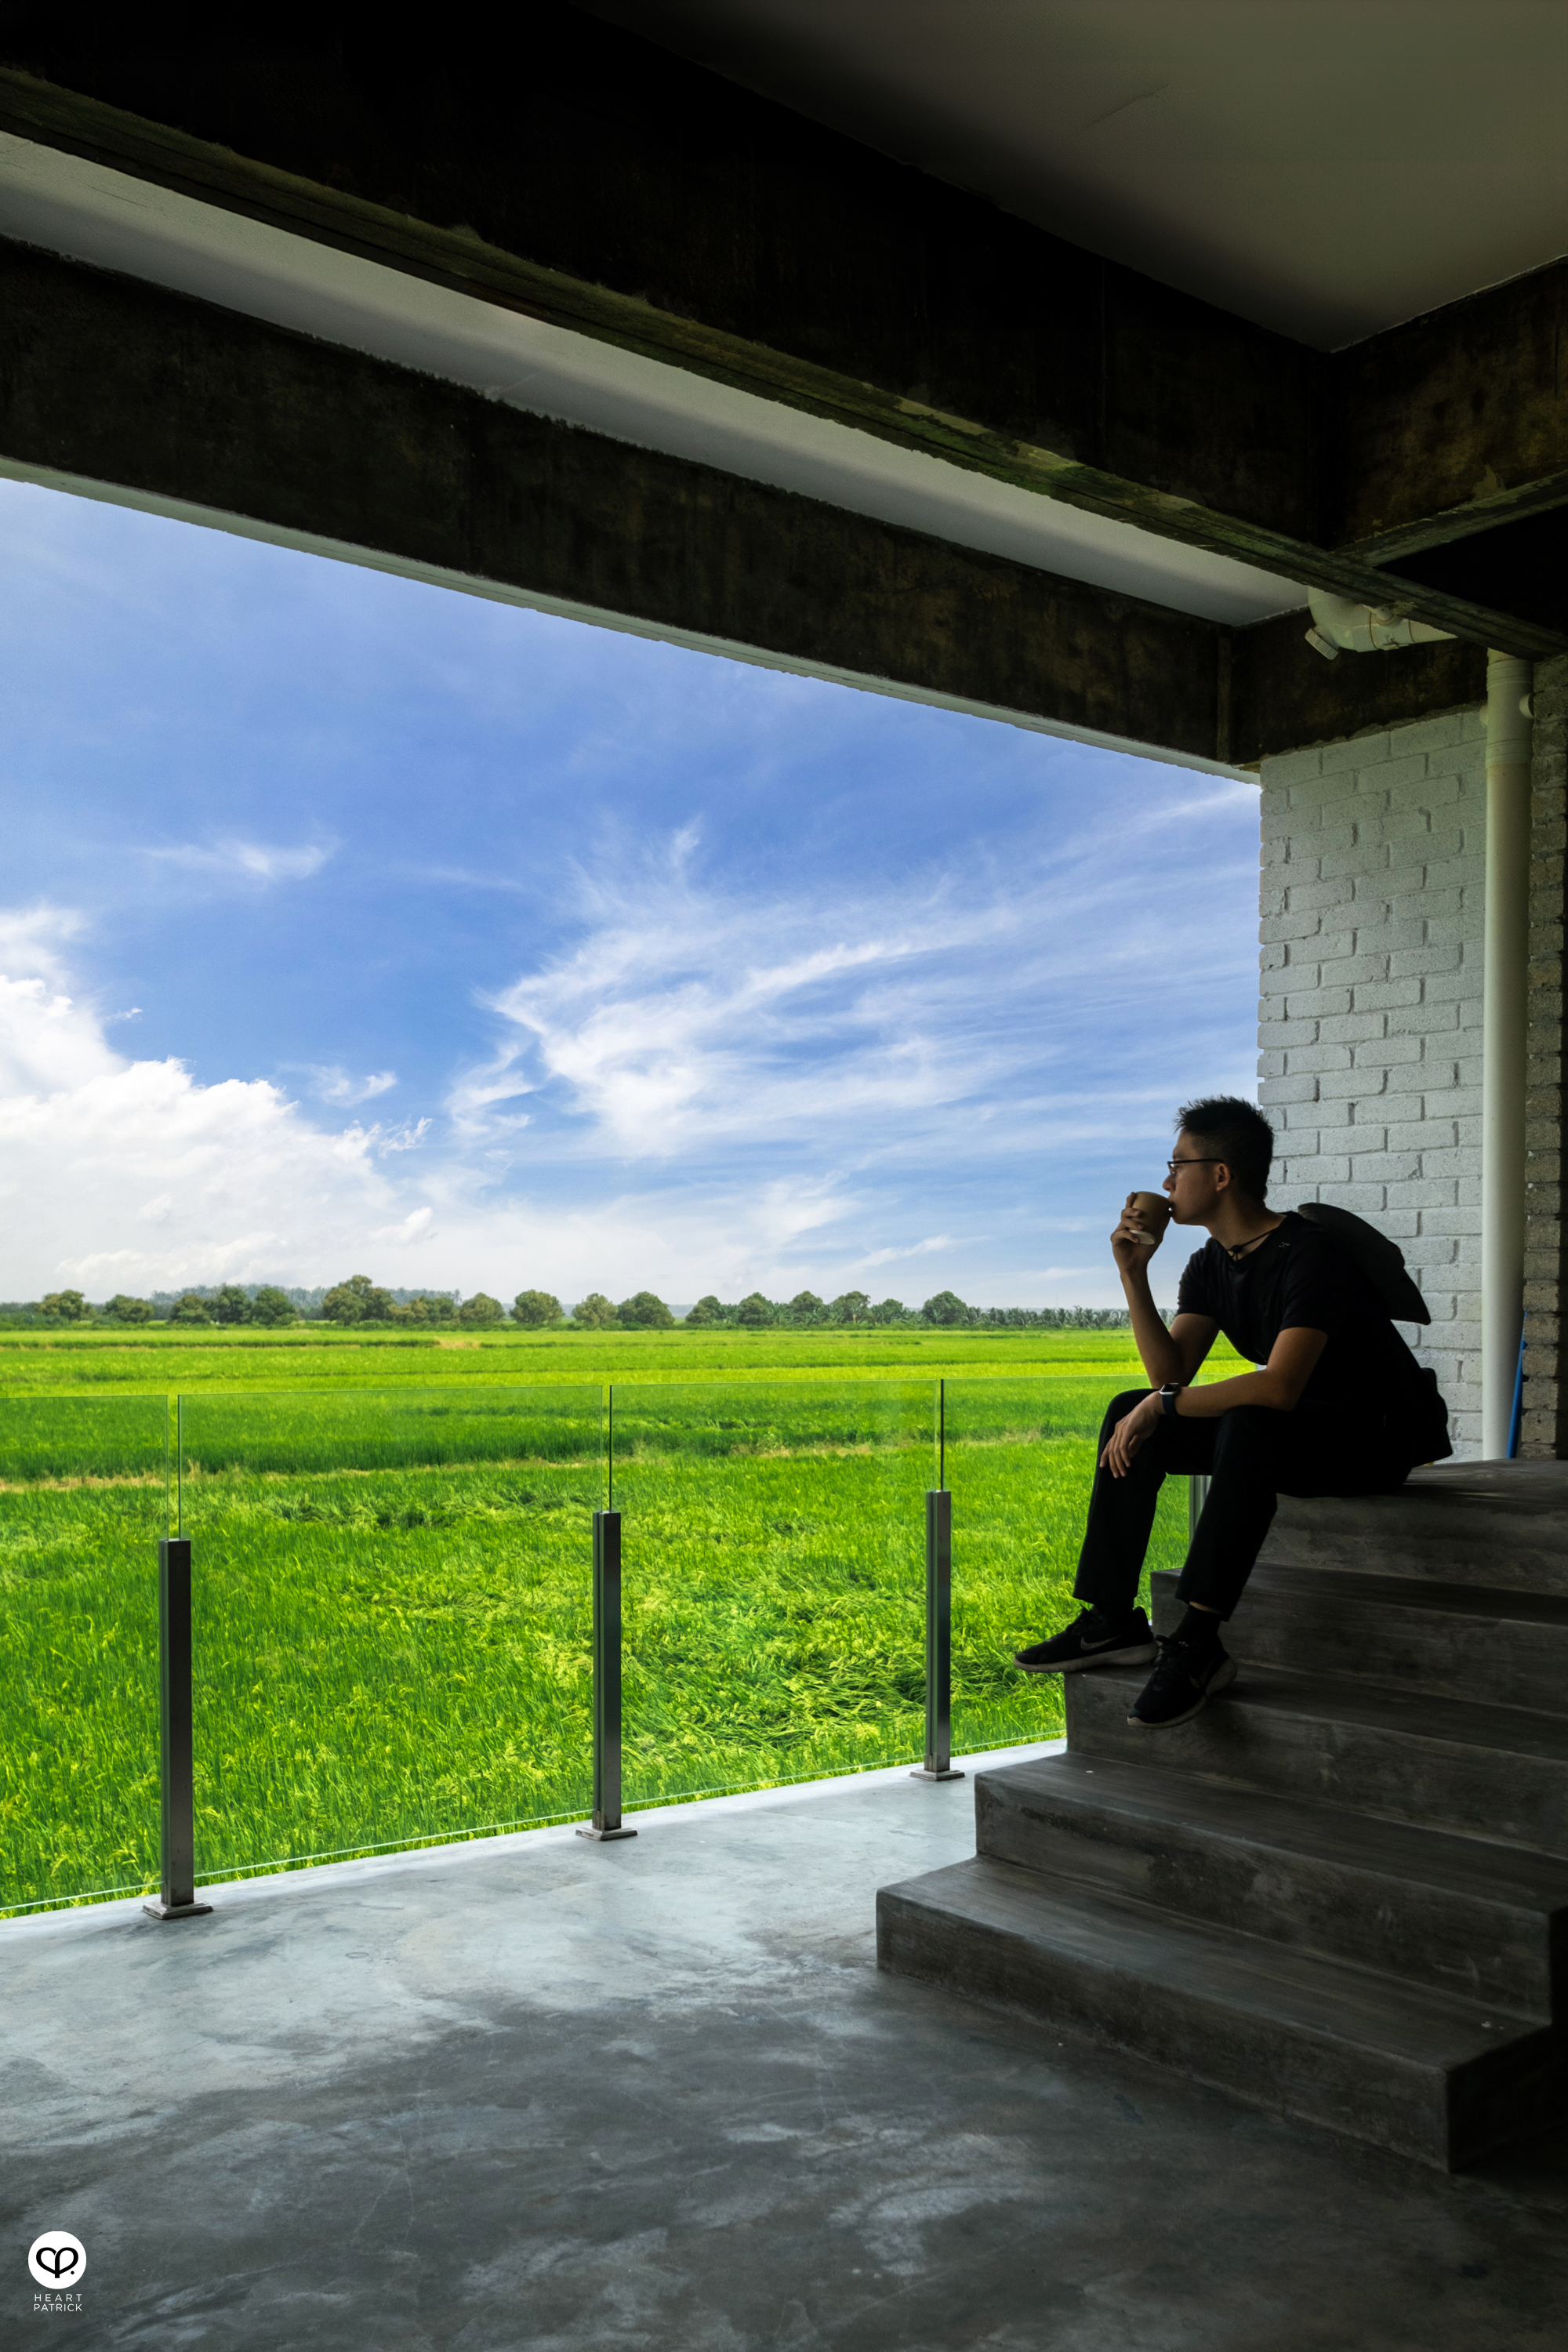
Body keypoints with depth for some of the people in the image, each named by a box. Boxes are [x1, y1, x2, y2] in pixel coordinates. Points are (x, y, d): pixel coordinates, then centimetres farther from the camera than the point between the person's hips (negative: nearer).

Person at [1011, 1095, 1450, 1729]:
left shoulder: (1310, 1256, -23)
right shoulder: (1210, 1267, 5)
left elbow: (1280, 1387, -35)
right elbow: (1171, 1375, -3)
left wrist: (1163, 1406, -26)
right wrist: (1133, 1274, -12)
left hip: (1377, 1438, -9)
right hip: (1288, 1432, 9)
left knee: (1250, 1425, -38)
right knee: (1131, 1415, -3)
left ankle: (1196, 1645, -36)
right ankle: (1111, 1620, -3)